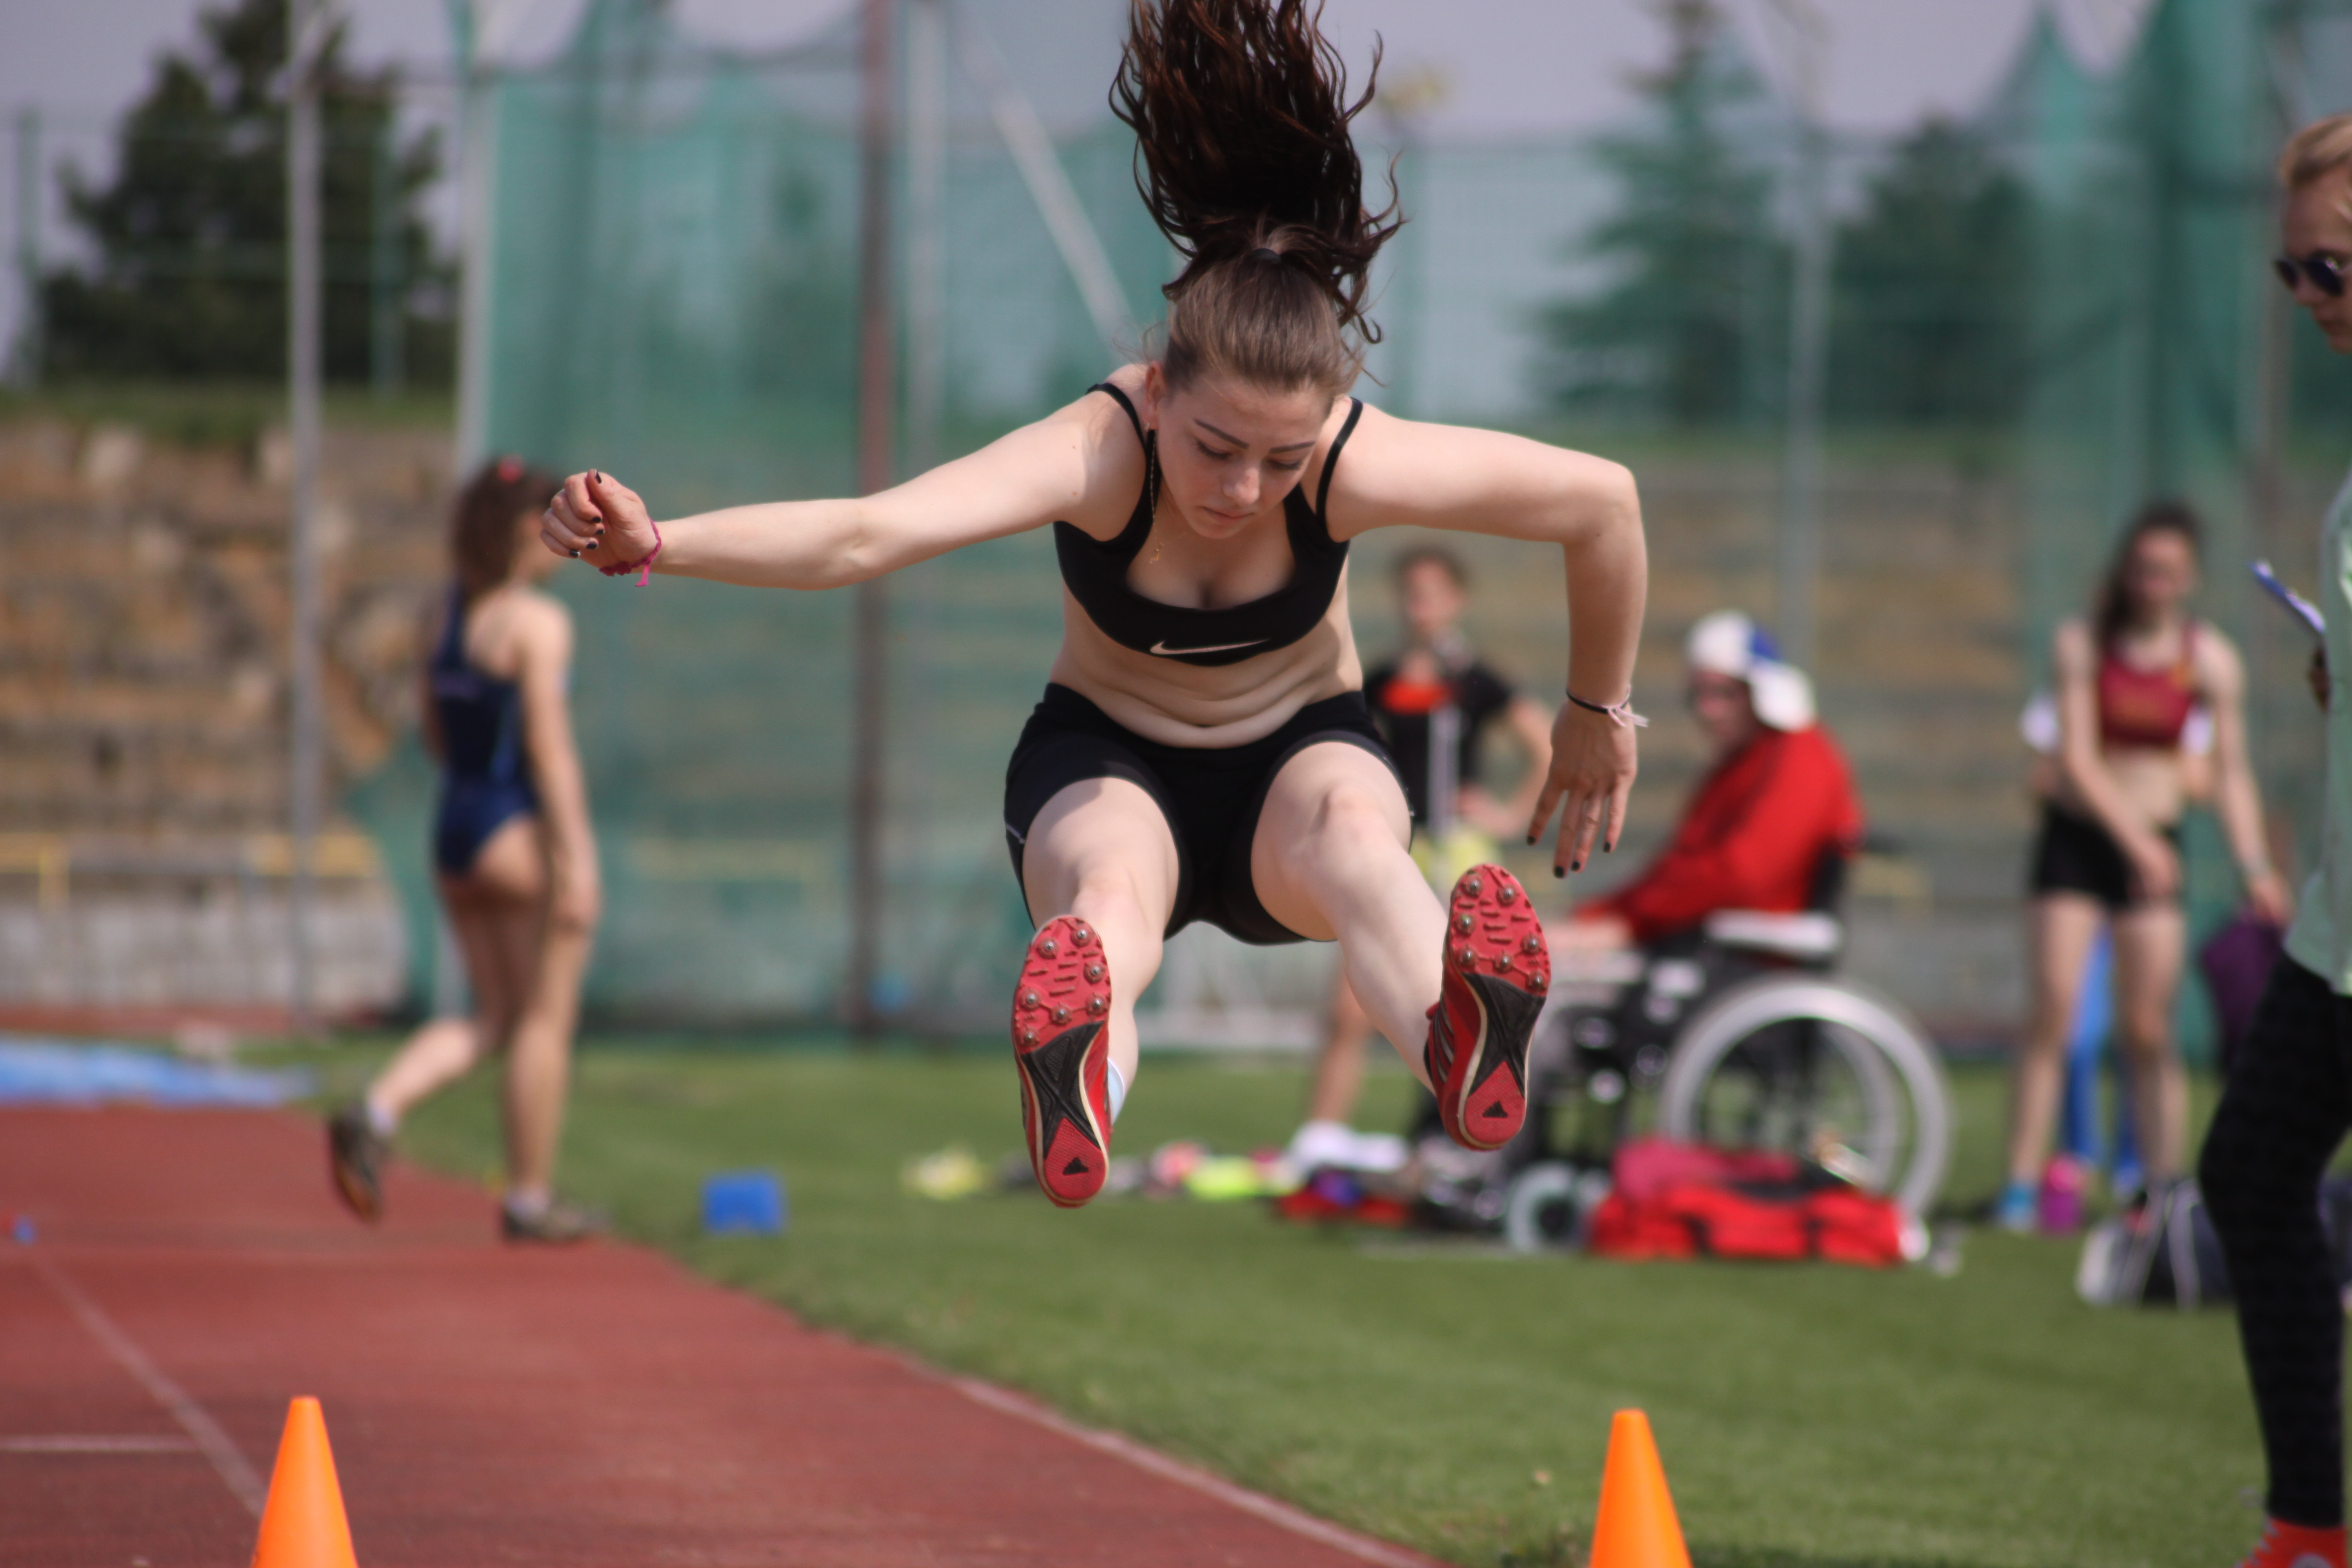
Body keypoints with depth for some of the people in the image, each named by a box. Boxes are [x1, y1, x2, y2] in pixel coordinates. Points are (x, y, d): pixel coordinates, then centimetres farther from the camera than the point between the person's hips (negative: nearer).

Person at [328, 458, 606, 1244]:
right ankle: (531, 1199, 10)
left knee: (492, 1017, 15)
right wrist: (576, 860, -17)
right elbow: (549, 747, -18)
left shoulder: (449, 616, 10)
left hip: (456, 826, 8)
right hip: (523, 831, -8)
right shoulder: (538, 623, -14)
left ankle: (376, 1112, -7)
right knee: (545, 1019, 5)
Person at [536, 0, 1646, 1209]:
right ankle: (1074, 1106, -74)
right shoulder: (1096, 453, -30)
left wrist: (1598, 717, 0)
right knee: (1108, 883, -37)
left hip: (1299, 750, 1)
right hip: (1106, 758, 0)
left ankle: (1465, 1057, -71)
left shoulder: (1354, 466, -26)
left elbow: (1602, 500, -13)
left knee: (1348, 830, -37)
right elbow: (867, 533, -46)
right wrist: (653, 544, -62)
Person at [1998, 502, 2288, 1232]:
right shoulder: (2082, 643, -7)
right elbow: (2078, 758, -13)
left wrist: (2254, 865, -14)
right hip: (2075, 837, -1)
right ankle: (2021, 1186, -8)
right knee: (2053, 1009, -10)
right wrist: (2134, 838, -24)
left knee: (2148, 1031, -2)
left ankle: (2163, 1189, 5)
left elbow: (2231, 772, -2)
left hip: (2154, 851, 1)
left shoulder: (2210, 659, -4)